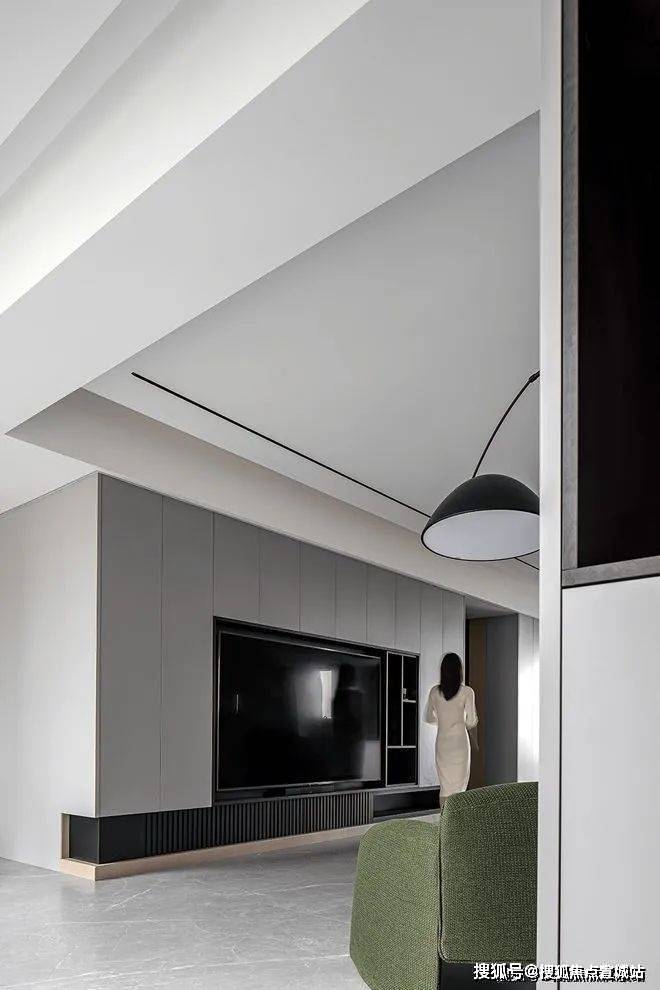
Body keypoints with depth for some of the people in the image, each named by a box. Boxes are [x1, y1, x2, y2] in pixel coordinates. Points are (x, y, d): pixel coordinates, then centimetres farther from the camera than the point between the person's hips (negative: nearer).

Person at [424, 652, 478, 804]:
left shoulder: (435, 691, 1)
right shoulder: (466, 692, -8)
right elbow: (471, 722, -8)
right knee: (459, 784, 4)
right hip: (460, 741, -3)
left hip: (442, 742, 3)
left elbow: (428, 718, 9)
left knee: (445, 785, 9)